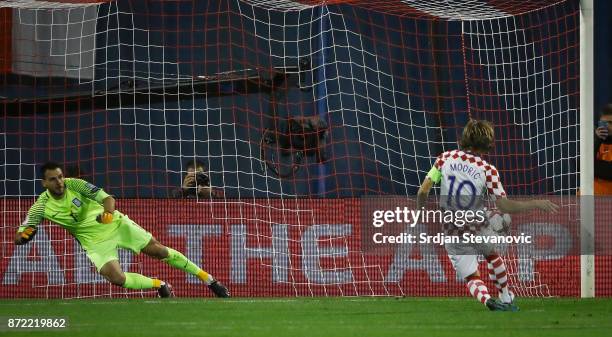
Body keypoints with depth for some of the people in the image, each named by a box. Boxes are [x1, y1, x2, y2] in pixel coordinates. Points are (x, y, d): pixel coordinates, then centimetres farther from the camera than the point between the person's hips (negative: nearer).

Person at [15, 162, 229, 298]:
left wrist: (109, 212, -39)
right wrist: (24, 234, -34)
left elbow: (107, 198, -16)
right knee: (116, 278, -22)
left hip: (114, 223, -1)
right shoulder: (43, 206, -13)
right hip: (96, 242, 1)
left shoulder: (74, 185, -16)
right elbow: (21, 237, -9)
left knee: (158, 250, -5)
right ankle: (159, 285, 4)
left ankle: (209, 279, 7)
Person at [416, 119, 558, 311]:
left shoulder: (445, 158, -7)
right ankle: (506, 299, 41)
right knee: (492, 255, 32)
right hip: (477, 231, 0)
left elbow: (423, 191, -10)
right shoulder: (487, 170, -14)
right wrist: (536, 204, -8)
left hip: (452, 236, 0)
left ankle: (487, 300, -26)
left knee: (471, 278, 5)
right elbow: (504, 205, -19)